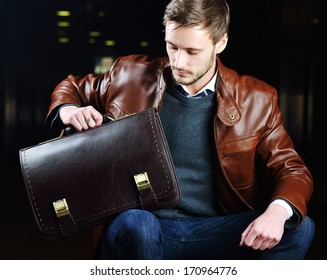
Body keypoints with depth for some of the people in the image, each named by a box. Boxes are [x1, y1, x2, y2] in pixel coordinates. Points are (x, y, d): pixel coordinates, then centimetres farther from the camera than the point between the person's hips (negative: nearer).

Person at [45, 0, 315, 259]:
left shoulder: (257, 99, 4)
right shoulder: (131, 75, 5)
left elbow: (292, 169, 6)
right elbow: (72, 89, 22)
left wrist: (278, 211, -18)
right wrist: (69, 112, -4)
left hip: (214, 233, 2)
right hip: (141, 231, -1)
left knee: (298, 228, -23)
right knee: (132, 222, -37)